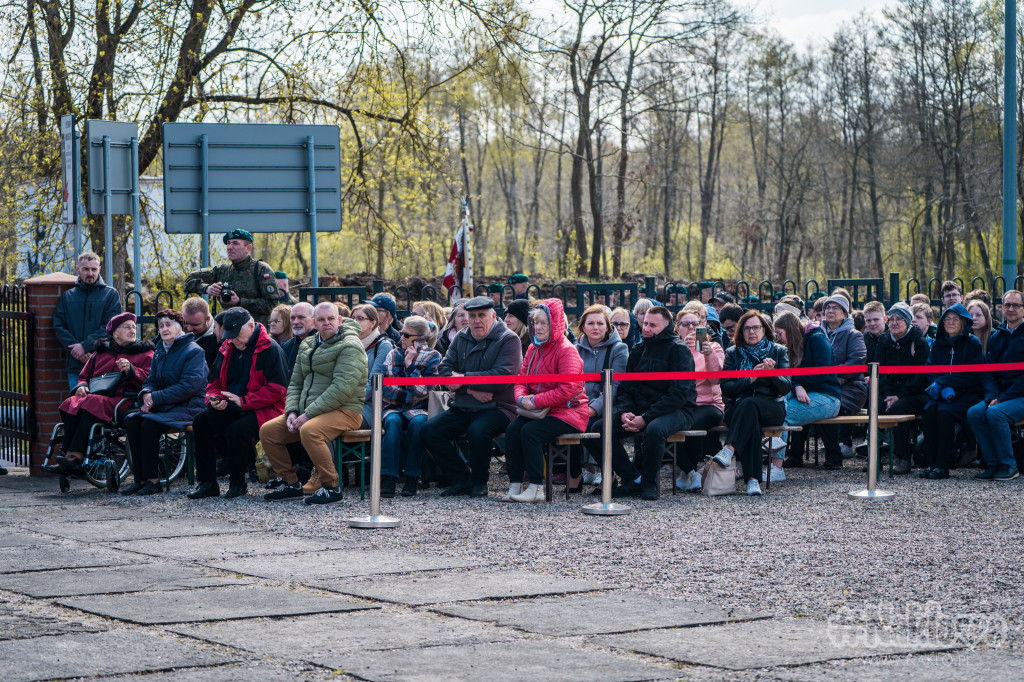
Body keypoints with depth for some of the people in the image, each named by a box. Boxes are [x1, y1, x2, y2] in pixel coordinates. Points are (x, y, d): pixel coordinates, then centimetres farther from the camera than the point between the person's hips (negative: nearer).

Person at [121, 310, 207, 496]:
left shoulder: (193, 351, -7)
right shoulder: (160, 351, 18)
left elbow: (189, 386, -17)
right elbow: (151, 380, 17)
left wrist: (157, 398, -19)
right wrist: (146, 394, -9)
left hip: (188, 407, -7)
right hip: (164, 407, 7)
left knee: (149, 424, -30)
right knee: (131, 421, -19)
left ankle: (152, 479, -23)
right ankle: (140, 479, -18)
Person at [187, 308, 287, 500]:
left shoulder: (270, 349, -9)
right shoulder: (227, 349, 14)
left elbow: (276, 389, -15)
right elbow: (214, 381, 24)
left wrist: (243, 401, -19)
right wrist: (214, 399, 0)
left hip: (262, 410, -7)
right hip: (231, 410, 7)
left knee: (237, 430, -33)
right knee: (201, 421, -17)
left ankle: (237, 482, -10)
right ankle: (207, 482, -12)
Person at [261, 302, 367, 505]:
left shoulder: (349, 346, -10)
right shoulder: (307, 346, 16)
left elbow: (342, 388, -21)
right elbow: (295, 383, 19)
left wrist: (309, 414, -22)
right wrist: (292, 411, -2)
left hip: (344, 411, -8)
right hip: (308, 411, 8)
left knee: (309, 431, -36)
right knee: (267, 431, -4)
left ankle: (332, 487, -22)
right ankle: (291, 484, 7)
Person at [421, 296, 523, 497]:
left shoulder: (508, 340, -4)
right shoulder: (461, 338, 13)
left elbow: (502, 377, -18)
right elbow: (444, 370, 3)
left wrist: (464, 379, -11)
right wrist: (471, 390, -14)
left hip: (497, 407, -6)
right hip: (462, 408, 6)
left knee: (477, 431, -36)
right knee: (429, 431, -13)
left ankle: (479, 482, -10)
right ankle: (462, 479, -1)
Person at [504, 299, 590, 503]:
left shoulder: (566, 350, -12)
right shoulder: (533, 349, 13)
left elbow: (568, 389, -21)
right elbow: (522, 379, 14)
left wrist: (536, 401, -22)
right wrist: (522, 398, -10)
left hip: (567, 411, -7)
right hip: (537, 411, 7)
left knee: (530, 431, -29)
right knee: (512, 430, -18)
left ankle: (536, 488, -24)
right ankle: (515, 484, -16)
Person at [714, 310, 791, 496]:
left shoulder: (778, 351, 13)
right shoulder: (733, 353, 14)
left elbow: (785, 388, 2)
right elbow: (726, 389, 2)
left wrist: (772, 372, -18)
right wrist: (750, 379, -13)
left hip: (771, 407, 0)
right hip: (738, 409, 0)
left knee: (749, 403, -36)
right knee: (751, 422, -37)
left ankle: (729, 449, -49)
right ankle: (752, 479, -47)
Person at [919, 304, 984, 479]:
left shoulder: (973, 344, 0)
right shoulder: (938, 344, 14)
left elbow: (972, 376, -9)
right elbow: (931, 371, 7)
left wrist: (942, 383, -16)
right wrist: (944, 389, -14)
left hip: (967, 394, -4)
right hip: (943, 394, 4)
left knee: (944, 413, -32)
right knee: (928, 412, -27)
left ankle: (943, 465, -29)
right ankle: (930, 463, -25)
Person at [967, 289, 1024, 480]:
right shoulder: (996, 338, 16)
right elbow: (988, 372, 11)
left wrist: (1003, 398, -18)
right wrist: (992, 396, -9)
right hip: (1000, 396, 6)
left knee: (995, 413, -31)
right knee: (974, 413, -21)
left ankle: (1009, 465, -18)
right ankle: (992, 464, -13)